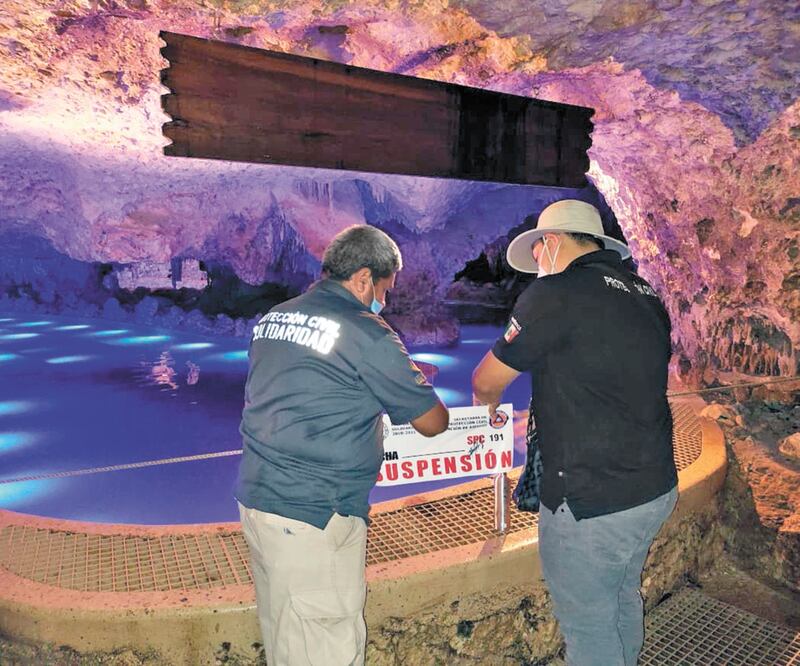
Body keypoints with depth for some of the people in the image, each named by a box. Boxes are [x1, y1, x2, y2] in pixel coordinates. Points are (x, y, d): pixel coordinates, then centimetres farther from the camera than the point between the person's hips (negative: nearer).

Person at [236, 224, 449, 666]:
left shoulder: (270, 319, 8)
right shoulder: (368, 335, -13)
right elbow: (433, 423, -6)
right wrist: (415, 383, 16)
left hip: (255, 499, 8)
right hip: (315, 517, -8)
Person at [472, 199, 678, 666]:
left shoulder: (556, 294, -17)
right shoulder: (646, 295, 7)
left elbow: (486, 382, -10)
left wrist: (489, 405, 13)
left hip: (590, 504, -8)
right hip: (656, 488, 8)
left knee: (589, 626, 11)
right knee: (624, 602, 26)